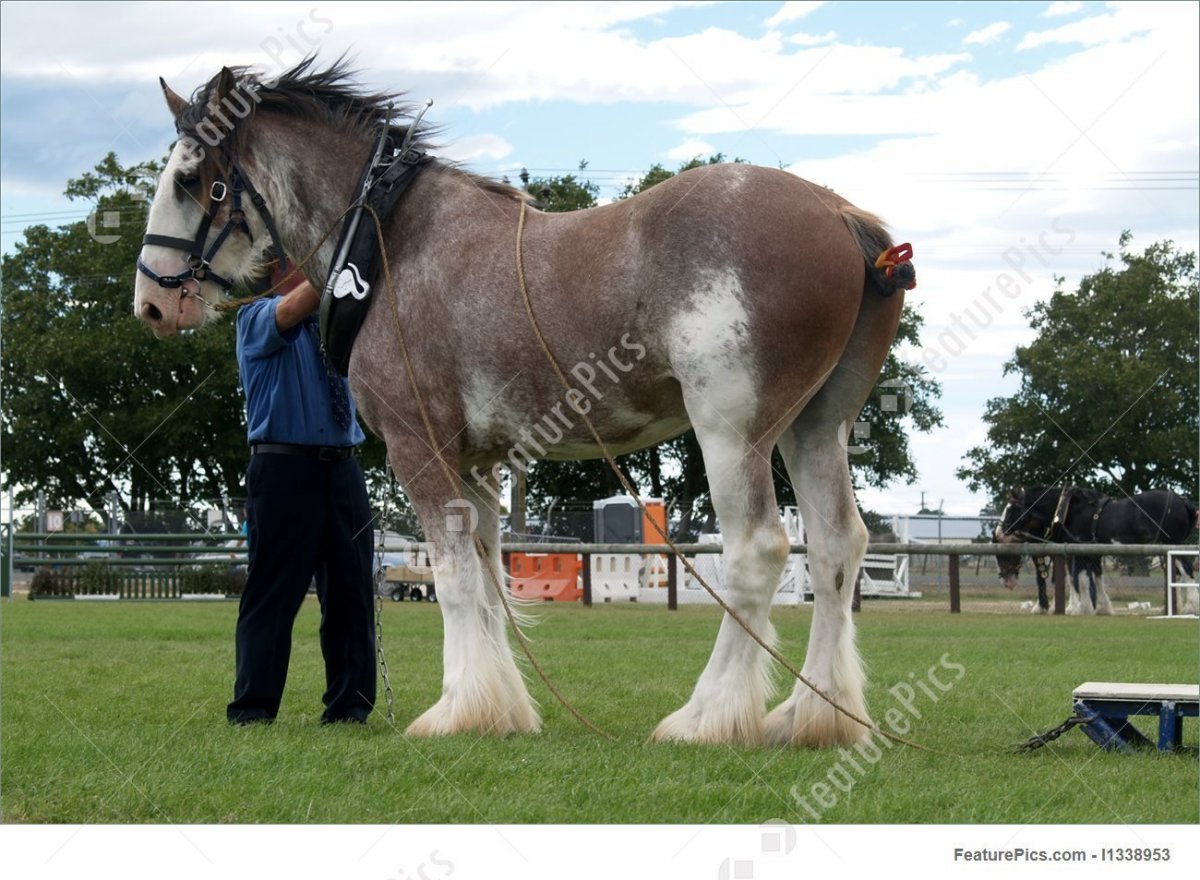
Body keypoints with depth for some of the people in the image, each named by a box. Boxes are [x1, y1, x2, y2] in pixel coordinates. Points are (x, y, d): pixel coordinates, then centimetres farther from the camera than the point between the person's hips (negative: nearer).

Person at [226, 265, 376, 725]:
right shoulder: (256, 318, 0)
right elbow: (292, 311, -20)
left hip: (342, 467, 6)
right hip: (285, 466, -6)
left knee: (351, 590, 4)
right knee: (273, 591, -4)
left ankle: (349, 706, 10)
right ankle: (252, 710, 0)